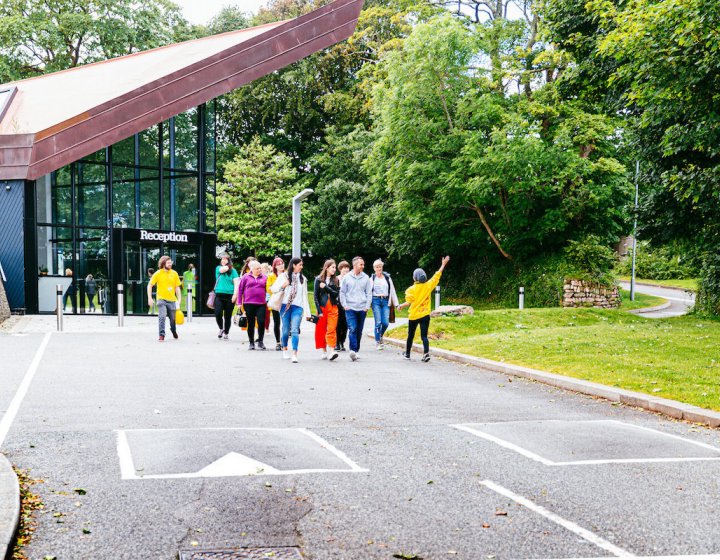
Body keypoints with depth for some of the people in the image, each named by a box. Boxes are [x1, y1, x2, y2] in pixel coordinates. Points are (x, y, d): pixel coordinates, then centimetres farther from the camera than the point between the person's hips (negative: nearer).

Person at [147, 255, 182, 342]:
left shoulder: (174, 274, 4)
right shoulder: (158, 274, -3)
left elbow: (177, 287, 7)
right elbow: (150, 285, 2)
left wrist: (179, 299, 1)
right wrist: (150, 298, -5)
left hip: (172, 300, 2)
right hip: (162, 299, -2)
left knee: (173, 318, 11)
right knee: (162, 317, -16)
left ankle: (174, 331, 39)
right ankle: (162, 335, -10)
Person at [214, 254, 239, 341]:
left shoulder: (233, 271, 5)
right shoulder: (218, 268, 10)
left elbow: (236, 283, -2)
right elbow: (223, 269, -13)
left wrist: (235, 295, -12)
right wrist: (228, 266, 6)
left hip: (229, 296, -1)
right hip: (219, 295, 1)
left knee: (228, 316, 4)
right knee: (218, 314, -12)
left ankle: (226, 333, 18)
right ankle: (221, 328, 15)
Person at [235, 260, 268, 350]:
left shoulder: (265, 277, 9)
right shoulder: (246, 277, 5)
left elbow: (268, 289, 12)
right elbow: (240, 290, 6)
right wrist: (239, 302, 3)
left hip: (261, 304, 0)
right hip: (249, 304, 0)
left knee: (261, 322, -10)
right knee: (251, 324, 6)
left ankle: (260, 341, 7)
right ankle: (251, 343, 17)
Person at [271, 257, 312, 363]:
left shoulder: (303, 279, 12)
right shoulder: (283, 276, 5)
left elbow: (304, 296, 13)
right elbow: (273, 289, 7)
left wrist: (307, 312, 10)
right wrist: (282, 286, -13)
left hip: (298, 307, 0)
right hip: (285, 306, 0)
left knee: (295, 330, -12)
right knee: (286, 330, 7)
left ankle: (294, 354, -18)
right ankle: (285, 349, 30)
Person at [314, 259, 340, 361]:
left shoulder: (335, 280, 8)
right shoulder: (319, 280, 2)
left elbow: (336, 294, -4)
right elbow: (316, 295, -1)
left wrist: (325, 287, -14)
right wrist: (319, 311, -7)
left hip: (333, 308, 1)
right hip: (322, 307, -1)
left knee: (331, 330, -9)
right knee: (322, 330, 2)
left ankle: (331, 350, -17)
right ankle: (324, 351, 11)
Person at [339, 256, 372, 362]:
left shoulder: (366, 278, 6)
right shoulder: (347, 278, 2)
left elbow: (369, 293, 8)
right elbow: (342, 293, 7)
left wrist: (367, 306, 0)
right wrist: (345, 305, -2)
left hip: (362, 309, 2)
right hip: (350, 308, -2)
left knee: (359, 331, 8)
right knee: (352, 329, -15)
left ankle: (356, 350, 19)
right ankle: (353, 350, -20)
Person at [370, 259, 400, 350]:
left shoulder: (387, 277, 11)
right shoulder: (372, 278, 6)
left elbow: (392, 291, 12)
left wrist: (396, 304, 8)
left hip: (385, 301, 2)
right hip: (376, 301, -2)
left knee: (385, 323, -7)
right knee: (378, 322, -7)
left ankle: (381, 335, 23)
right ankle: (377, 342, 4)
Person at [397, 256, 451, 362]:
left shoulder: (411, 289, -13)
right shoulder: (428, 285, -5)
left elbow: (409, 302, -16)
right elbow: (437, 275, 3)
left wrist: (401, 306, 1)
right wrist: (443, 264, 11)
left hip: (414, 316, -2)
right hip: (425, 315, 2)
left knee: (410, 335, 15)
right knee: (424, 336, 1)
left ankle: (407, 353, 27)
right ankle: (426, 353, -18)